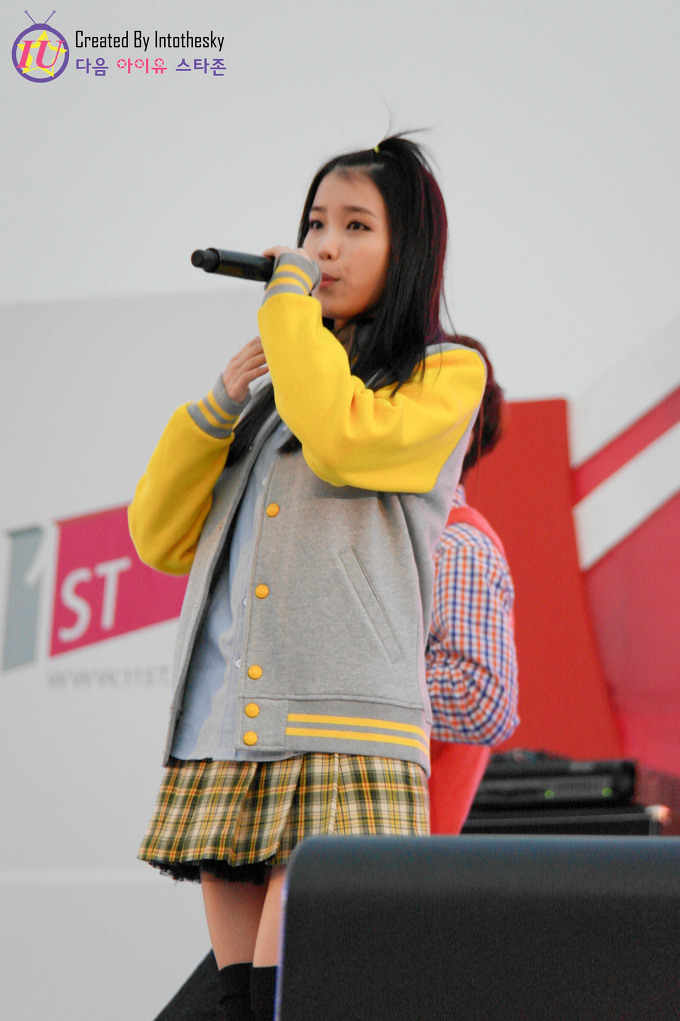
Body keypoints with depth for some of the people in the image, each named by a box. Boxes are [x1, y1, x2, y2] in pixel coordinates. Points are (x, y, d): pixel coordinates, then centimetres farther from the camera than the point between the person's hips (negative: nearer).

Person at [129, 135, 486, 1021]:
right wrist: (220, 403, 7)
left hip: (343, 733, -6)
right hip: (223, 736, 6)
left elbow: (341, 440, -14)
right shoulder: (273, 390, 25)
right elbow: (161, 538, 19)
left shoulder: (447, 375, 8)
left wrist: (289, 302, 0)